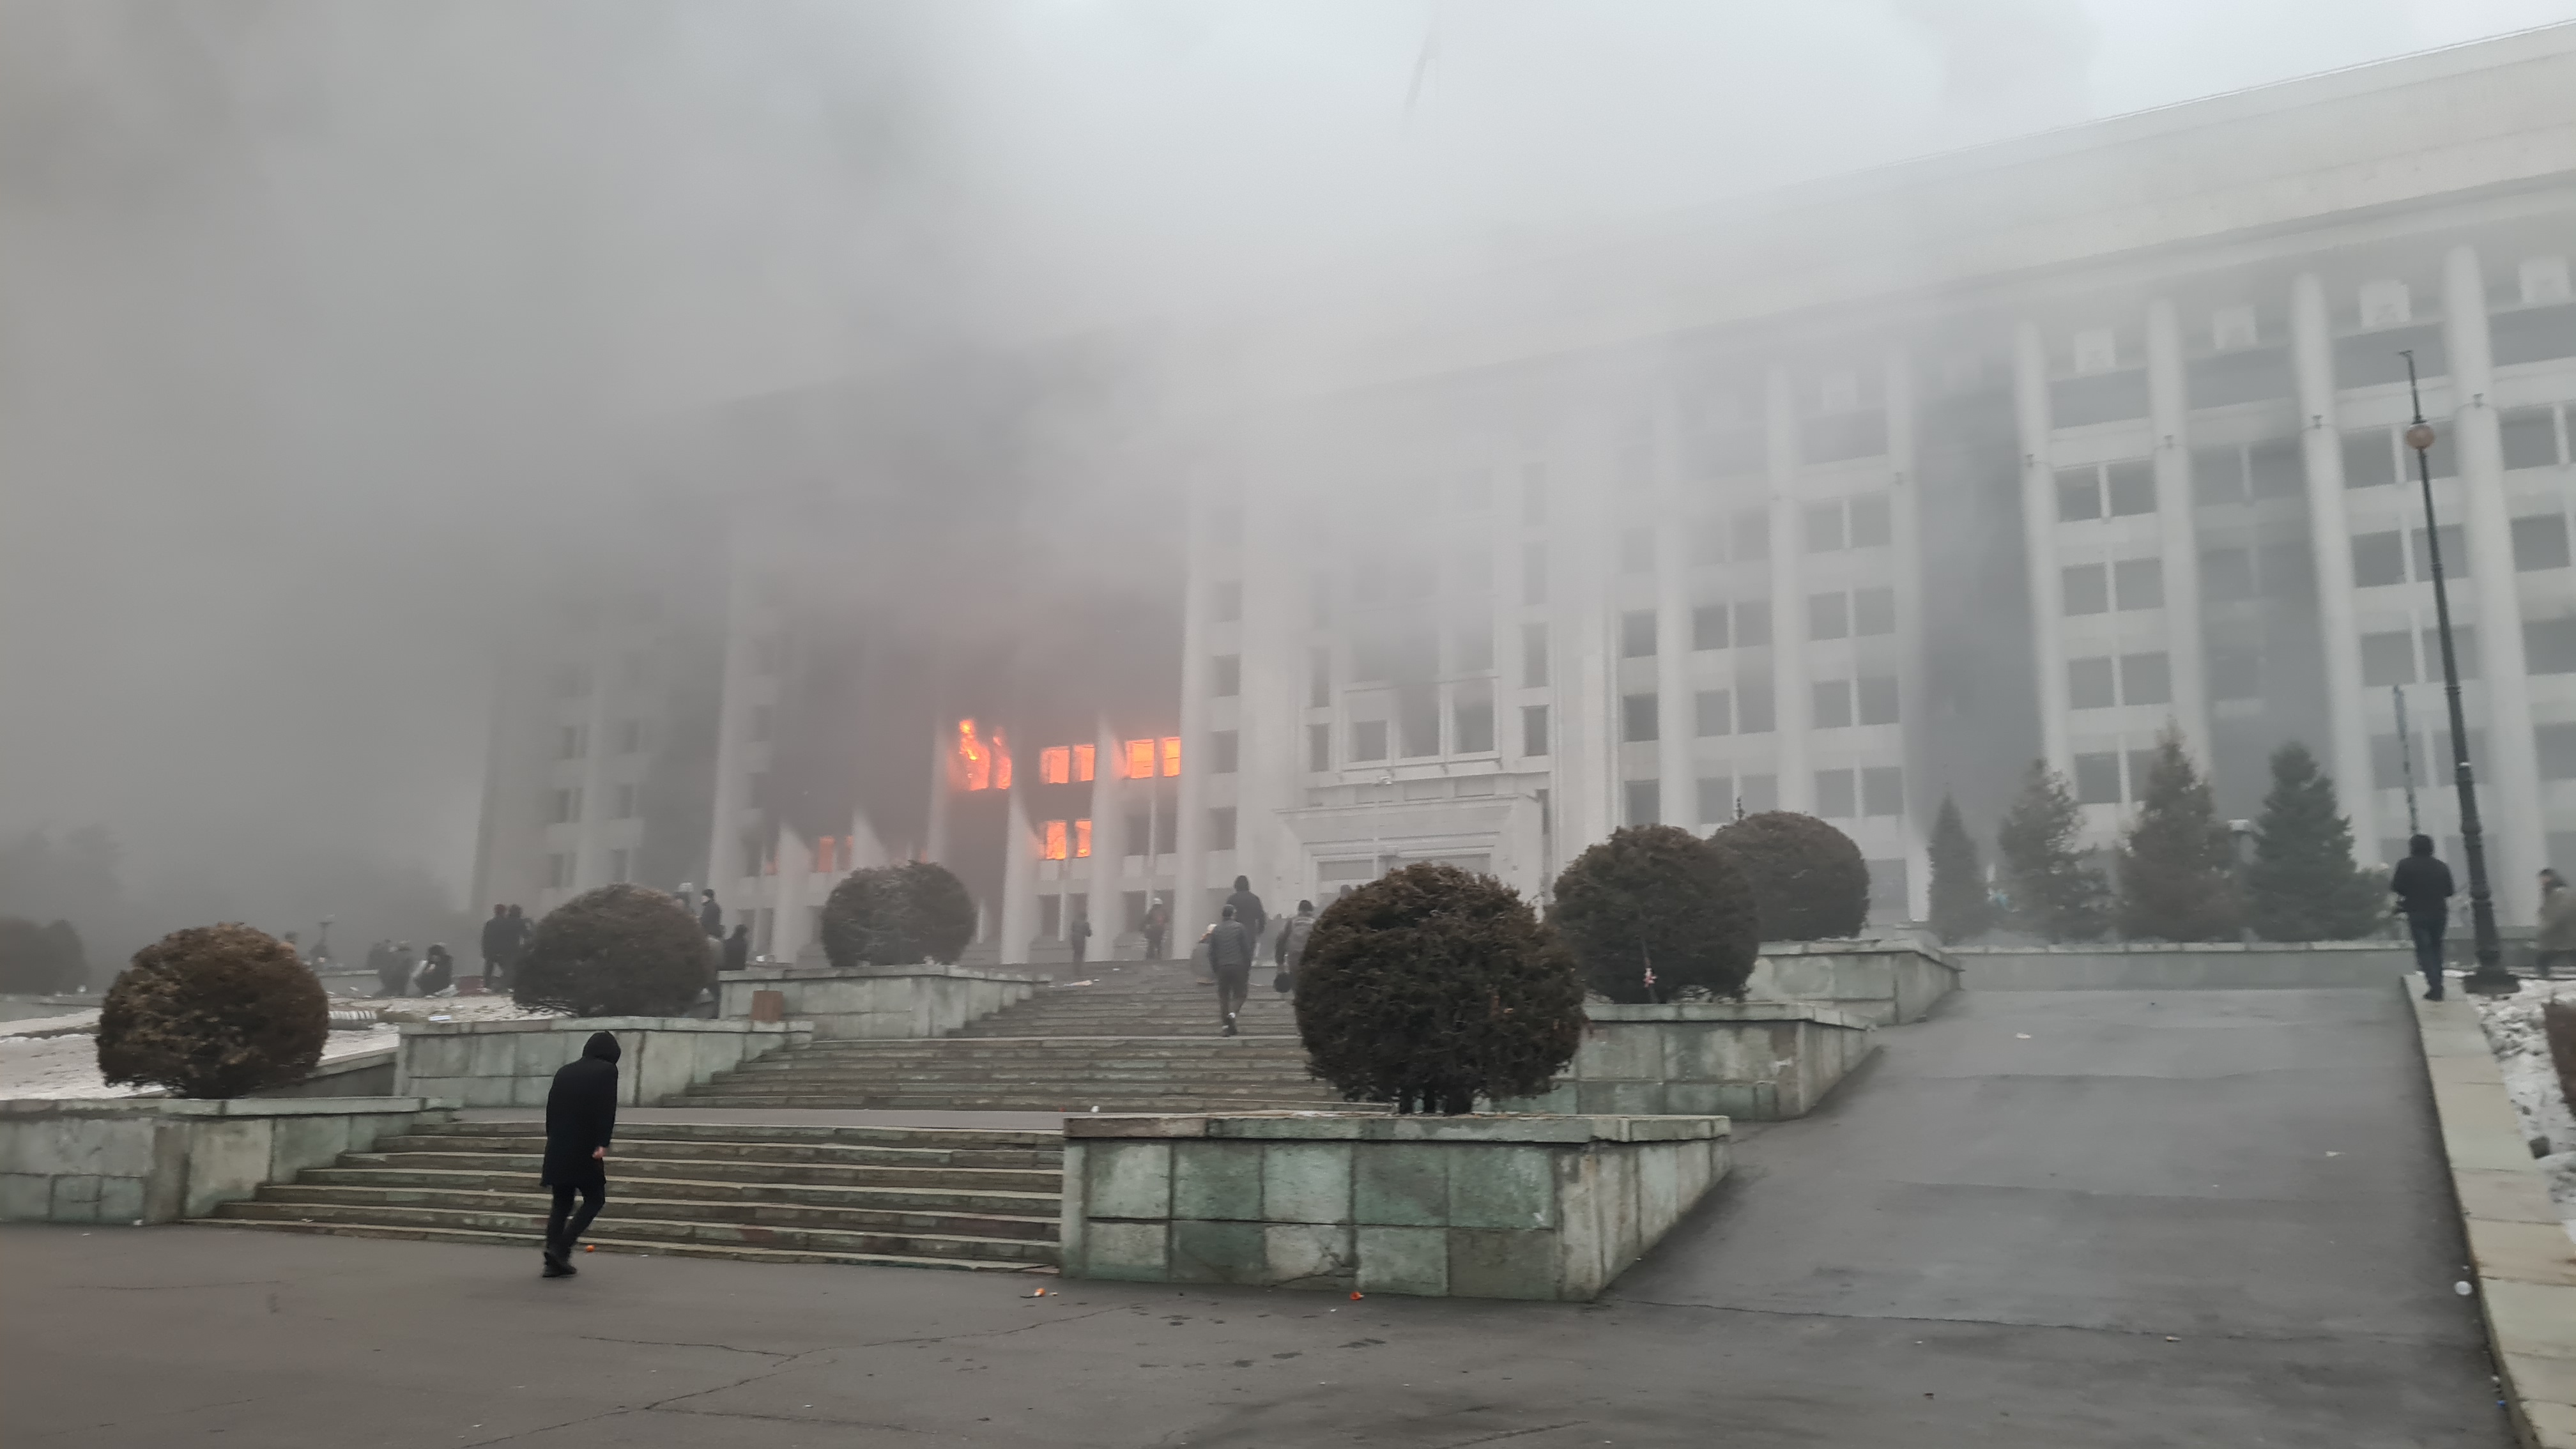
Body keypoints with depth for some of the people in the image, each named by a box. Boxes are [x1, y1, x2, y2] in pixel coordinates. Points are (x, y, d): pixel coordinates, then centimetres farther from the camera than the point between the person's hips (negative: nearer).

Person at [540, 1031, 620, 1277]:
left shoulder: (564, 1071, 16)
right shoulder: (607, 1070, -2)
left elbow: (551, 1108, 17)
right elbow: (607, 1109, -13)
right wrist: (602, 1144, -16)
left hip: (558, 1149, 6)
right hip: (585, 1148, -6)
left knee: (561, 1204, 13)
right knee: (594, 1200, 6)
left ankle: (554, 1262, 8)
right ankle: (561, 1247, -10)